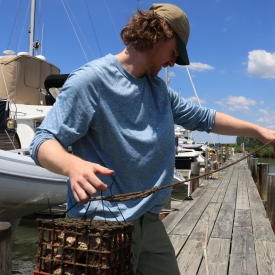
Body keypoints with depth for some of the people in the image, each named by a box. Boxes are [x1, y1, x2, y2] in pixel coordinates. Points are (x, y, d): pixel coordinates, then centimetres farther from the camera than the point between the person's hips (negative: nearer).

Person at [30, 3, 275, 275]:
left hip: (149, 221, 8)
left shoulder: (159, 90, 11)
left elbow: (202, 117, 21)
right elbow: (43, 141, -16)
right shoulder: (91, 79, -13)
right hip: (102, 223, -7)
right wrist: (72, 165, -38)